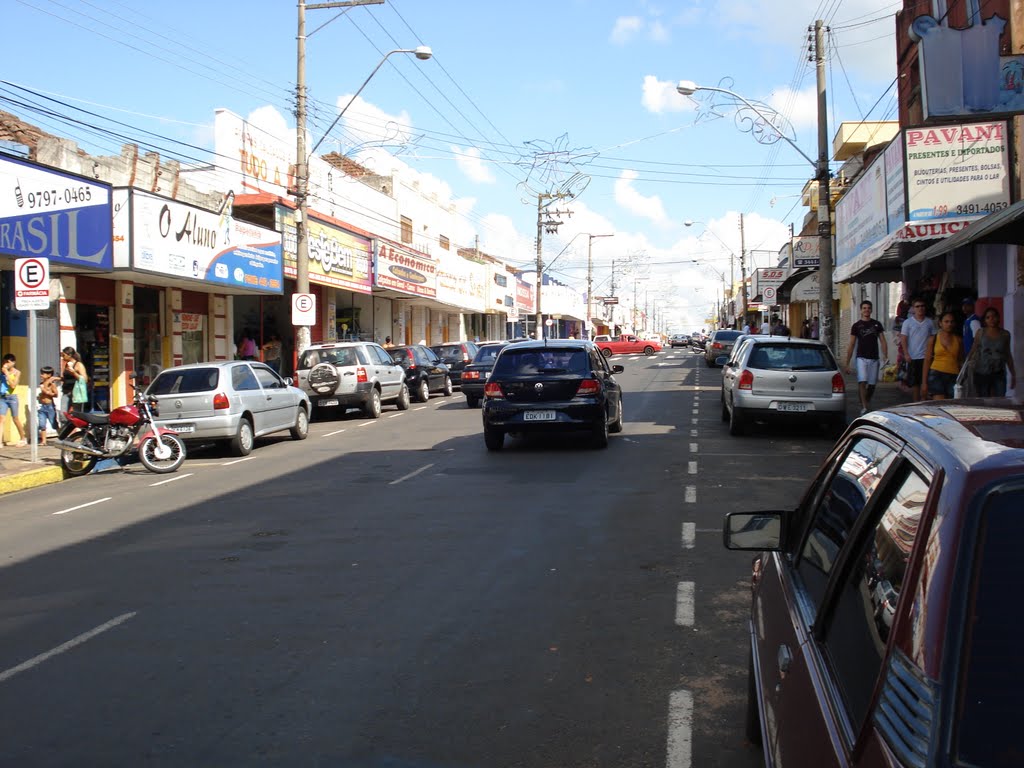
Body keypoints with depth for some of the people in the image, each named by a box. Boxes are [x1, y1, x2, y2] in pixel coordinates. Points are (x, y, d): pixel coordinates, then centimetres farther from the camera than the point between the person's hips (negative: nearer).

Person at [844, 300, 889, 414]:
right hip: (861, 358, -2)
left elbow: (883, 341, 9)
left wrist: (885, 357, -7)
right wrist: (847, 363, 1)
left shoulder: (877, 324, 10)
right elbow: (851, 345, 5)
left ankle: (867, 403, 30)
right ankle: (864, 408, -22)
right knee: (862, 382, -18)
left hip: (874, 359, 3)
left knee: (872, 384, 7)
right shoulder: (856, 326, 4)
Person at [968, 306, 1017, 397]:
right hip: (982, 374, -1)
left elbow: (1008, 355, 15)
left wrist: (1013, 374, 17)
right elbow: (973, 351, 3)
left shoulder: (1005, 334, 8)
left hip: (999, 374, 1)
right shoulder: (980, 333, 2)